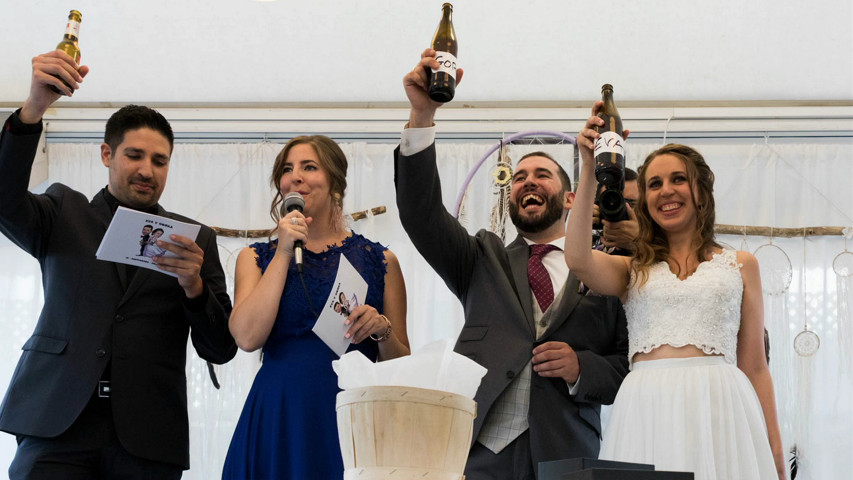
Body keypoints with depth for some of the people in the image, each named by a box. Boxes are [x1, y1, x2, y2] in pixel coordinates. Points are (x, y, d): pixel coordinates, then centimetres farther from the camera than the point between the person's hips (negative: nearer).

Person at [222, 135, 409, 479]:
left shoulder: (378, 260, 8)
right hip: (278, 421, 0)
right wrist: (284, 252, -5)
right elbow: (247, 337, -8)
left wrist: (382, 330, -12)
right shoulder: (256, 257, 11)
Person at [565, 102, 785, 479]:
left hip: (719, 409, 0)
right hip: (647, 411, 0)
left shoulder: (740, 265, 16)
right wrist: (589, 167, -5)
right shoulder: (633, 271, 15)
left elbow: (754, 366, 12)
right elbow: (577, 259, -7)